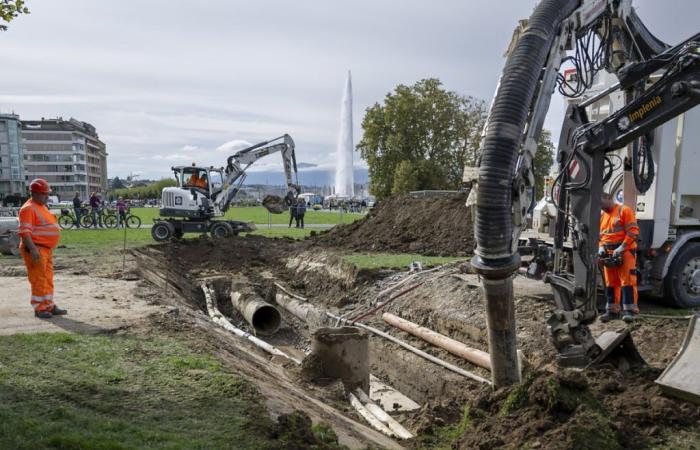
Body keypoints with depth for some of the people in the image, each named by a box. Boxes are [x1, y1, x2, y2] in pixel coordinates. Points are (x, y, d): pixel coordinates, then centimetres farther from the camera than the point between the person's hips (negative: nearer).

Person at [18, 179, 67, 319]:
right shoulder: (28, 208, -14)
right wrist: (33, 249, -29)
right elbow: (24, 231, -21)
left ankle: (49, 306, 23)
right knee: (39, 280, -5)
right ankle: (39, 309, 2)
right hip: (36, 249, -10)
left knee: (48, 279, 14)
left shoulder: (42, 207, 17)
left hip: (47, 249, 10)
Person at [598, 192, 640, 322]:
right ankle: (612, 310, 15)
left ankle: (629, 310, -6)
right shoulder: (602, 216, 17)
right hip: (609, 254, 7)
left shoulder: (624, 210, -5)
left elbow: (633, 231, -12)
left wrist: (621, 248, -18)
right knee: (610, 283, 9)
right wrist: (601, 247, 0)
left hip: (625, 252, -7)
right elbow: (600, 235, 20)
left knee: (627, 281, -7)